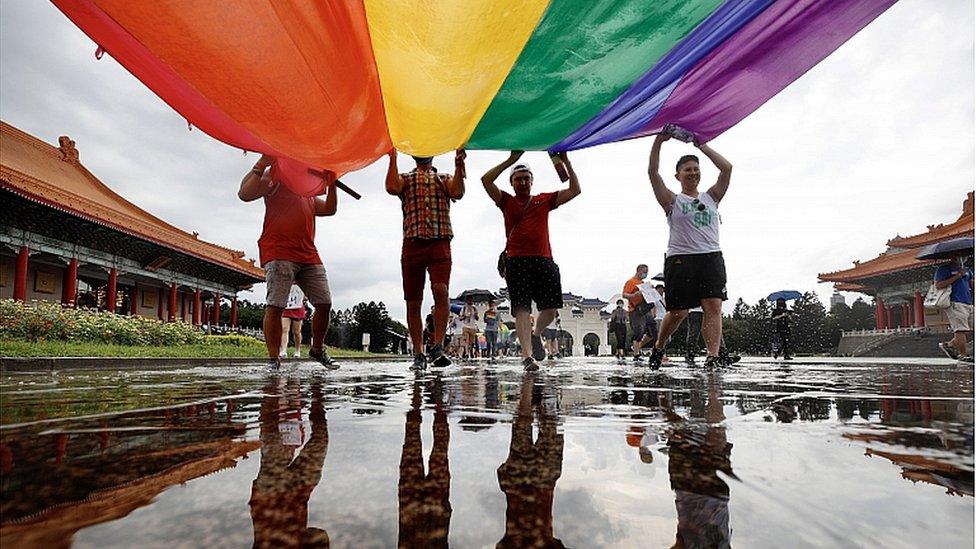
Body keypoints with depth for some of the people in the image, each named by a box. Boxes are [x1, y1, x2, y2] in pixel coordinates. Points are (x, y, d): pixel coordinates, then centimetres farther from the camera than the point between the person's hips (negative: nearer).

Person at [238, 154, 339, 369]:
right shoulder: (276, 176, 7)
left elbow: (329, 209, 27)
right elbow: (245, 194, -6)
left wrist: (331, 184, 18)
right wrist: (262, 163, -10)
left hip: (309, 254, 7)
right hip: (279, 252, -7)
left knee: (324, 303, 3)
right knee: (275, 306, -12)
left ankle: (317, 350, 20)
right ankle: (273, 360, -7)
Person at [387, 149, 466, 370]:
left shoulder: (444, 178, 22)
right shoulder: (405, 178, 20)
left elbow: (457, 193, -1)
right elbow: (392, 188, -4)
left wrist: (459, 163, -4)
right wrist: (393, 158, -1)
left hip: (440, 243, -1)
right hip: (412, 243, 1)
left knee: (440, 290, -23)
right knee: (413, 302, 1)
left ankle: (438, 346, -17)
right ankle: (419, 354, 9)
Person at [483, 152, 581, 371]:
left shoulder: (544, 200, 21)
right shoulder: (507, 202, 15)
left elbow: (575, 190, 18)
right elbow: (486, 180, 3)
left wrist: (566, 162, 12)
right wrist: (510, 161, 2)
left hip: (544, 261, 3)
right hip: (517, 262, -2)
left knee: (551, 309, -1)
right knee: (521, 309, -12)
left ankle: (536, 335, 28)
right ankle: (527, 355, -14)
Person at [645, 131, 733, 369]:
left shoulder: (711, 197, 19)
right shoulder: (672, 201, 9)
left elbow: (727, 168, 11)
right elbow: (653, 173, -1)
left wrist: (701, 145, 12)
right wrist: (659, 141, -3)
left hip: (711, 258, 3)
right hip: (680, 259, -3)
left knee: (714, 306, -12)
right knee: (678, 311, -2)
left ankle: (713, 357, -16)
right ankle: (658, 348, 21)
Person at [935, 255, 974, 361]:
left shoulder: (966, 270, 22)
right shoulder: (944, 269, -1)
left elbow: (971, 284, 26)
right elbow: (938, 285, -12)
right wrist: (957, 276, -13)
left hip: (968, 303, 8)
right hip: (955, 303, -8)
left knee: (970, 329, 6)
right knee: (961, 329, -9)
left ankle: (948, 345, 18)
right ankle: (964, 354, -2)